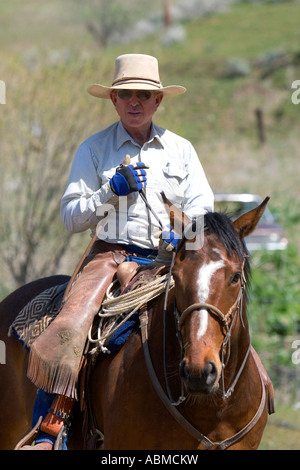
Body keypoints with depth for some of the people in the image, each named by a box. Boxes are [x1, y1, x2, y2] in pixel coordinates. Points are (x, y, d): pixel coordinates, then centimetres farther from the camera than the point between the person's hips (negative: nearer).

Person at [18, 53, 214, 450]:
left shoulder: (180, 149, 14)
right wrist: (110, 191, -12)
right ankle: (50, 427, -28)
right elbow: (70, 217, 4)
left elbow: (202, 210, 10)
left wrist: (183, 237, -12)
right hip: (111, 254, -2)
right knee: (70, 328, -26)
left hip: (170, 258, 2)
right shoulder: (93, 150, 9)